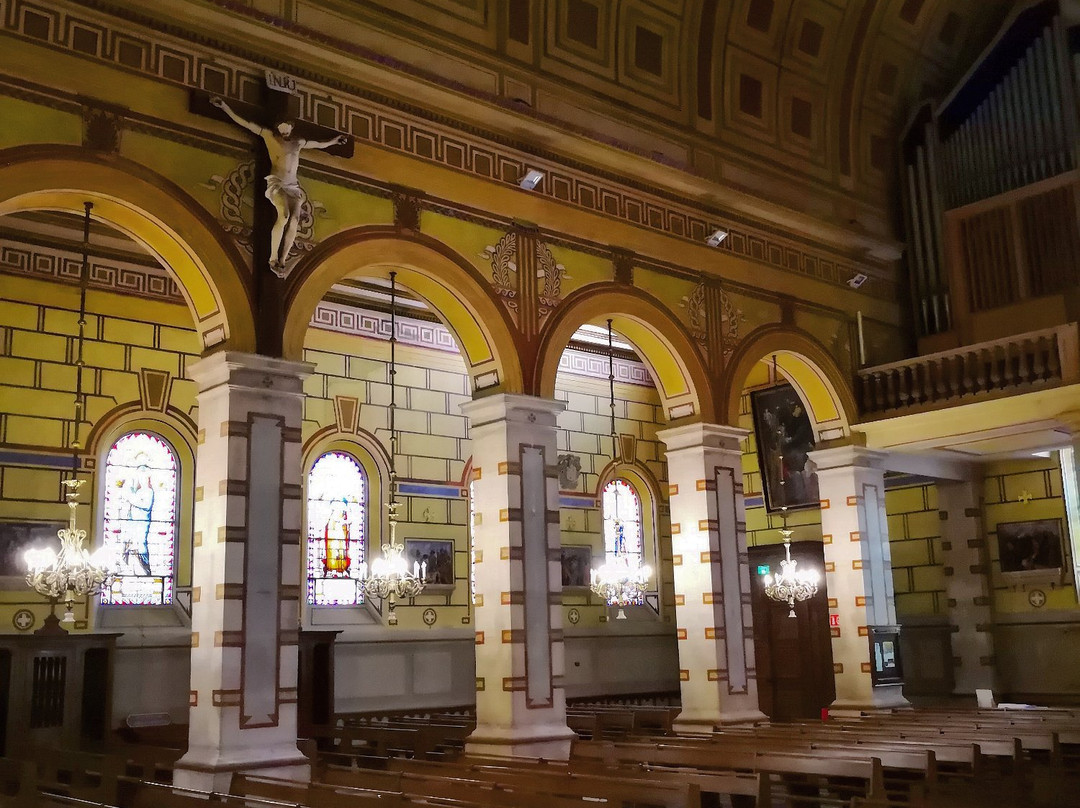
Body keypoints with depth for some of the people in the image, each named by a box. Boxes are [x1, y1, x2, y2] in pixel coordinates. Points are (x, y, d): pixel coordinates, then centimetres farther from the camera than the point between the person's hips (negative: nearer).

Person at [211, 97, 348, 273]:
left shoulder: (298, 142, 20)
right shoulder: (269, 135, 9)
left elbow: (320, 144, 36)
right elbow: (243, 122, 8)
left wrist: (334, 140, 38)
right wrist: (225, 107, 3)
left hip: (293, 186, 4)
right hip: (276, 183, -4)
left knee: (294, 221, -16)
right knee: (284, 215, -28)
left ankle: (282, 261, -15)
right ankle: (273, 258, -24)